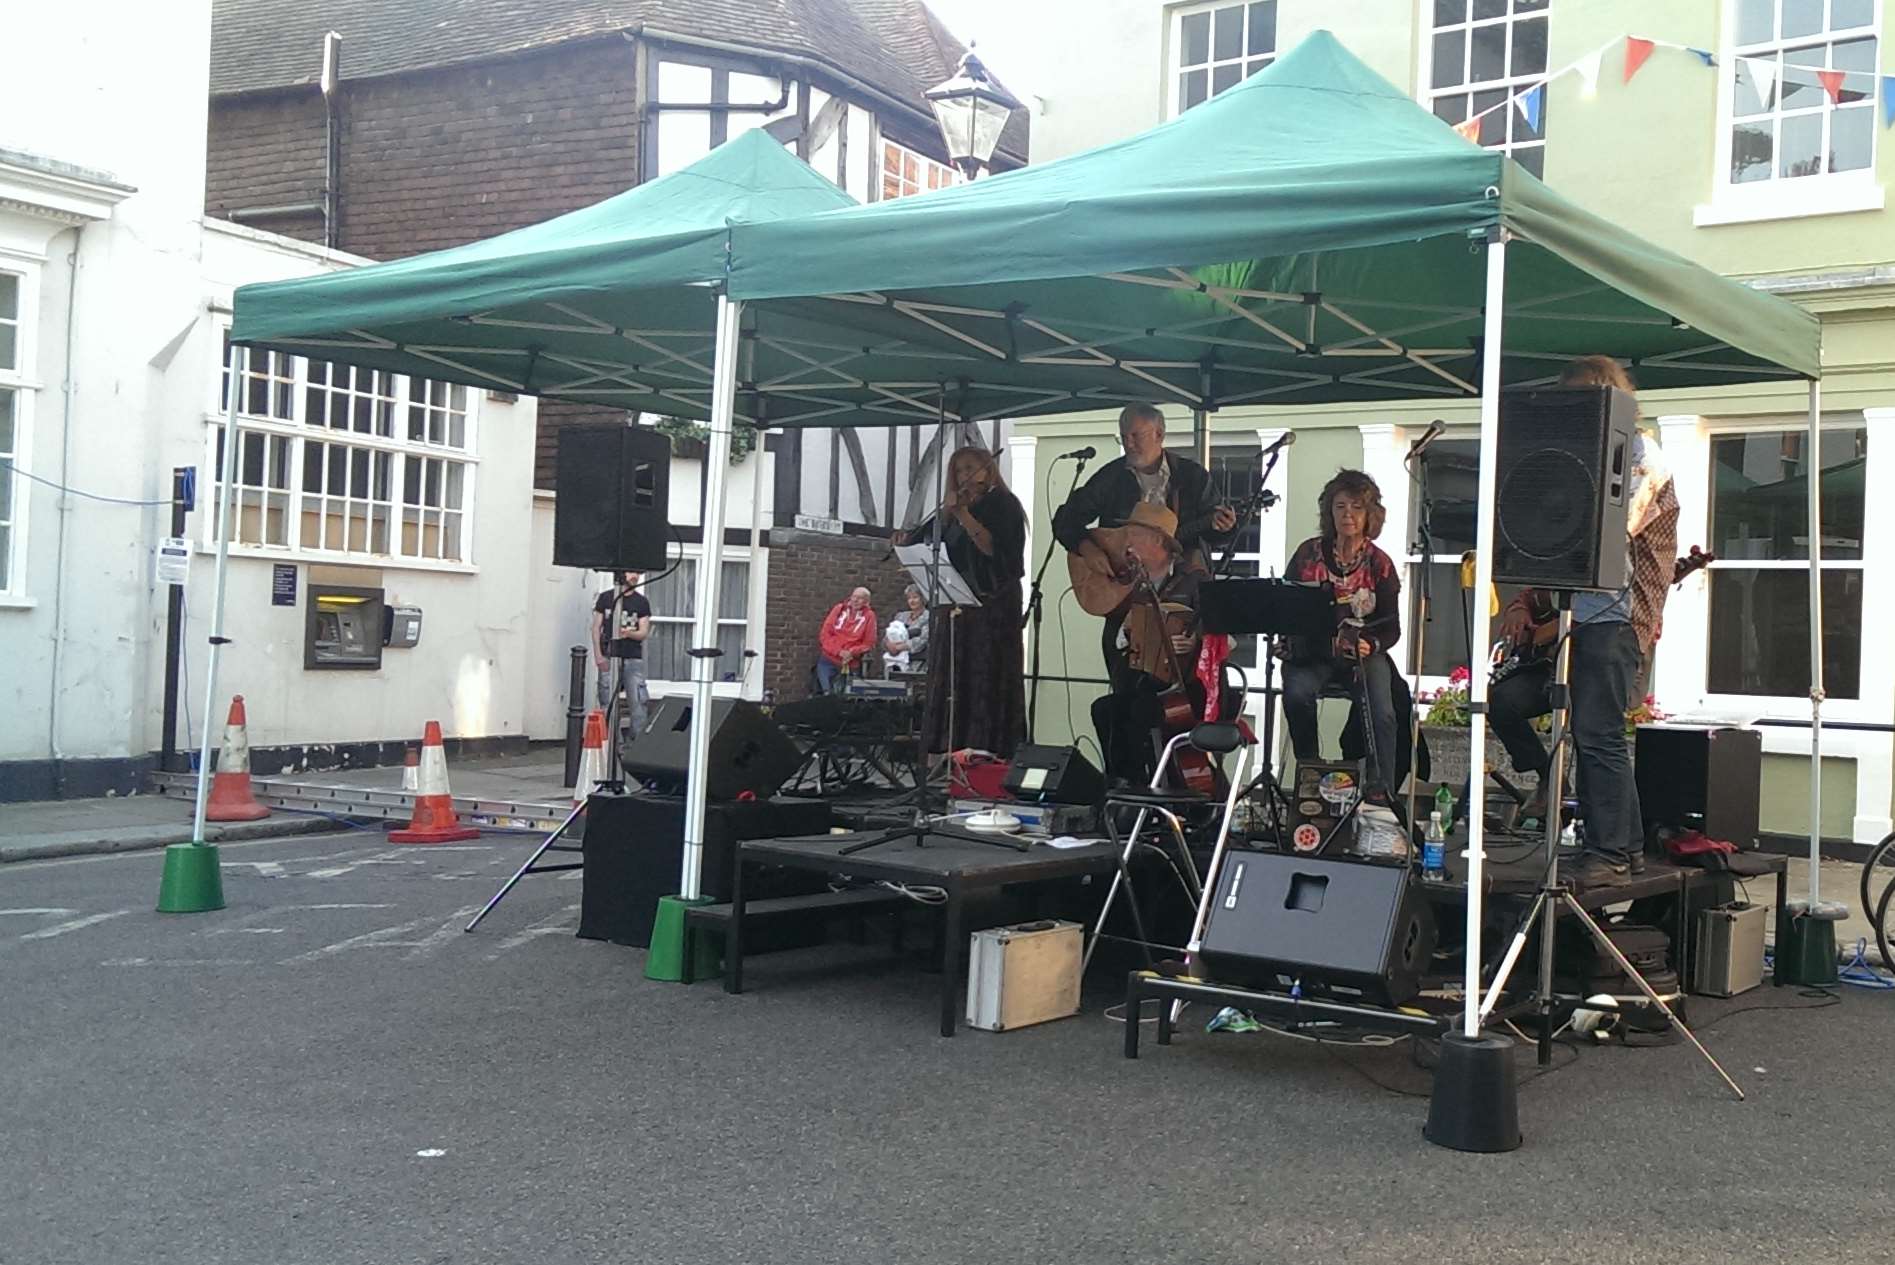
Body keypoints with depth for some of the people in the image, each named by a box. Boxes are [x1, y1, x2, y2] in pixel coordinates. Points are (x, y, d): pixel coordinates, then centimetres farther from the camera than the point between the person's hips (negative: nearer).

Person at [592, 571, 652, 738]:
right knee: (607, 703, -1)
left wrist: (630, 633, -19)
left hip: (633, 659, 0)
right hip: (609, 657, 0)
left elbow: (644, 632, 3)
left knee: (638, 702, -8)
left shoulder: (642, 602, 9)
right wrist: (598, 654, -4)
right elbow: (596, 627, 7)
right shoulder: (605, 598, 8)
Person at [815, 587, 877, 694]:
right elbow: (825, 634, 1)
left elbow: (868, 643, 0)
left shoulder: (869, 616, -1)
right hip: (828, 660, 2)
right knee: (827, 693, -2)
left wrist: (852, 652, -15)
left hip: (850, 664, -2)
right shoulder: (839, 609, 4)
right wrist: (839, 651, -11)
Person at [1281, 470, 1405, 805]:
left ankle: (1381, 794, -17)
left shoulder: (1380, 564, 4)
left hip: (1365, 653, 0)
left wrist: (1369, 645, -20)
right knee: (1297, 693, -31)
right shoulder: (1308, 554, 4)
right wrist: (1331, 642, -15)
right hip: (1312, 652, 0)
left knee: (1381, 713, -26)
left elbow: (1391, 629, 4)